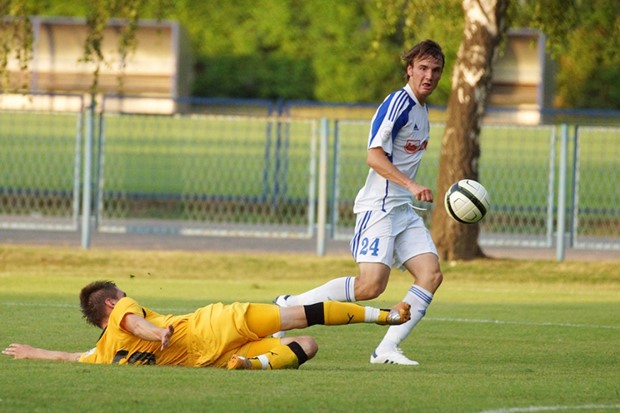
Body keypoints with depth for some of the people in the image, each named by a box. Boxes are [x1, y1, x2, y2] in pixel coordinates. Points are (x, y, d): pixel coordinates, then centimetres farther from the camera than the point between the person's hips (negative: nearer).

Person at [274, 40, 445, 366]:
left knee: (431, 274, -8)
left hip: (403, 210, 9)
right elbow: (374, 156, -20)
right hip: (379, 205, -9)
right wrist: (411, 185, -28)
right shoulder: (398, 103, -11)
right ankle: (289, 305, -7)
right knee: (370, 285, -20)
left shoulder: (421, 109, 17)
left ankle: (387, 348, -9)